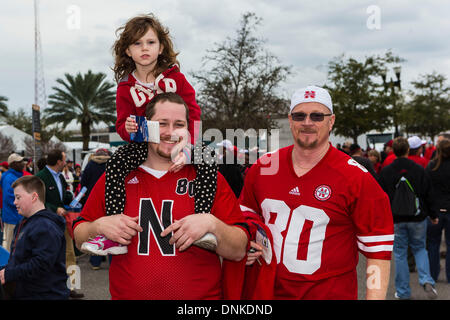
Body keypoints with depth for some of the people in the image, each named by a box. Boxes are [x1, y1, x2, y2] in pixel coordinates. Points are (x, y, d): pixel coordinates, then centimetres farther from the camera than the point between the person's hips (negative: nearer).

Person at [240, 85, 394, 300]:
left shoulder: (357, 179, -12)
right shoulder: (263, 167, 1)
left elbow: (378, 250, -11)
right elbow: (247, 212, 17)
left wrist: (375, 296, -18)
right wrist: (246, 245, -1)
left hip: (331, 293, -3)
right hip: (268, 290, 4)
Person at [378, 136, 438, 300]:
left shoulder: (385, 172, -5)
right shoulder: (419, 170, -4)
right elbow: (429, 195, 1)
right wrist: (433, 215, 12)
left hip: (396, 220, -1)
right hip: (417, 218, 1)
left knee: (400, 254, 9)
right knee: (420, 248, 19)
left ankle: (403, 291, 13)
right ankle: (426, 280, -3)